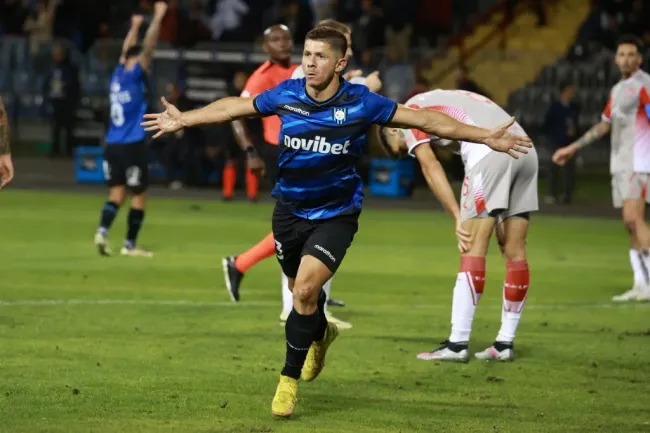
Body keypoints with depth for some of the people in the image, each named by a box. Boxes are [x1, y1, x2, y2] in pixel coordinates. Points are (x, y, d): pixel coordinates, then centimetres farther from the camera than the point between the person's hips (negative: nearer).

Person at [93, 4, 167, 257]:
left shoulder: (119, 75, 9)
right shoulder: (134, 76, -9)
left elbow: (127, 51, 27)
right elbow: (148, 47, -13)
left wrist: (135, 27, 39)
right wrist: (157, 19, -10)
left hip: (112, 145, 7)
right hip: (132, 145, -7)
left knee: (117, 192, 6)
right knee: (139, 196, 3)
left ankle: (102, 231, -16)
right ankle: (130, 245, 5)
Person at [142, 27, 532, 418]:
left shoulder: (361, 103, -15)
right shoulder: (287, 95, -8)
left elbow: (427, 120, -10)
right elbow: (233, 108, 8)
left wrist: (486, 137, -12)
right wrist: (184, 120, 12)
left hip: (336, 214, -3)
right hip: (290, 210, 3)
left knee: (305, 290, -18)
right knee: (301, 291, 17)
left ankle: (290, 379, -2)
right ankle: (320, 335, 53)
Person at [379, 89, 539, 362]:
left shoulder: (407, 112, 14)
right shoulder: (447, 101, 35)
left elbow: (430, 167, 1)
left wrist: (458, 218, -2)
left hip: (489, 152, -8)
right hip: (525, 148, 8)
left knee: (473, 248, -6)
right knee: (514, 251, 11)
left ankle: (457, 344, -7)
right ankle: (505, 343, 16)